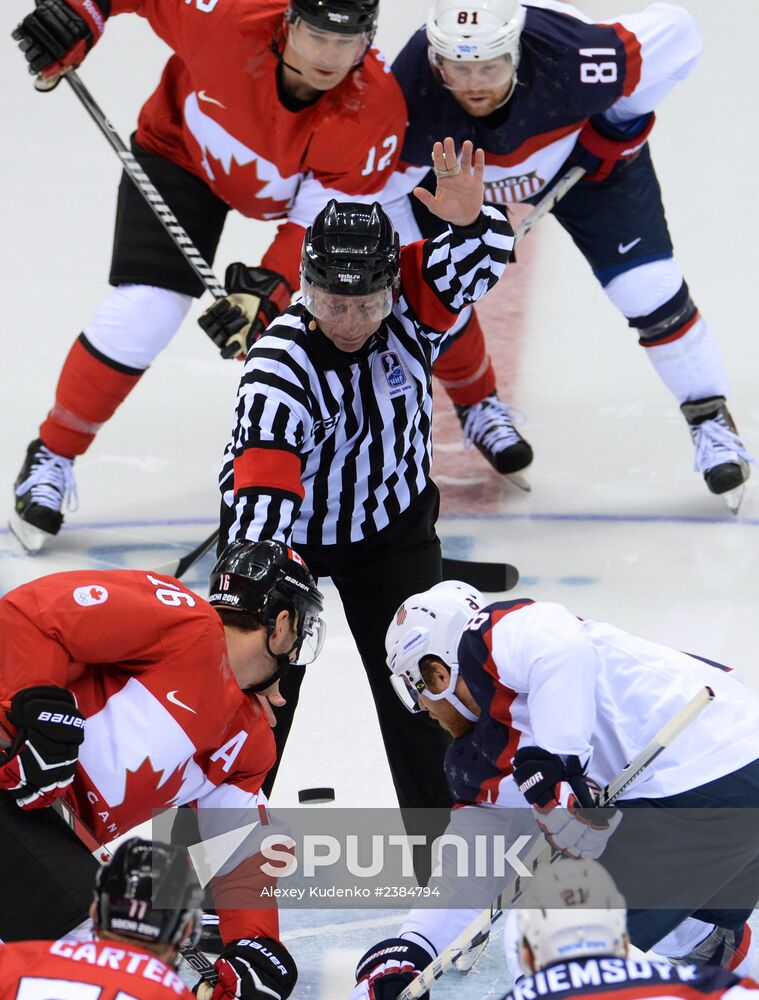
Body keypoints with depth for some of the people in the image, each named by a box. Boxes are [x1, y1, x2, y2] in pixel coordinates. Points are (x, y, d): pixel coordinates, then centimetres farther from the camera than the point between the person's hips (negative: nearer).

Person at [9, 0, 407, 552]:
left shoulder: (376, 114, -33)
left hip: (299, 189, 2)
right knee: (144, 312, -17)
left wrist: (269, 291, -40)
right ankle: (51, 459, 1)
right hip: (185, 151, -2)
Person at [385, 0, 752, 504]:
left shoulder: (570, 58, -43)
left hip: (584, 149, -1)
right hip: (452, 172, 1)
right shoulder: (412, 97, -40)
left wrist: (624, 121, -21)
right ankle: (478, 405, 25)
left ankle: (710, 418, 12)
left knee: (647, 285, -9)